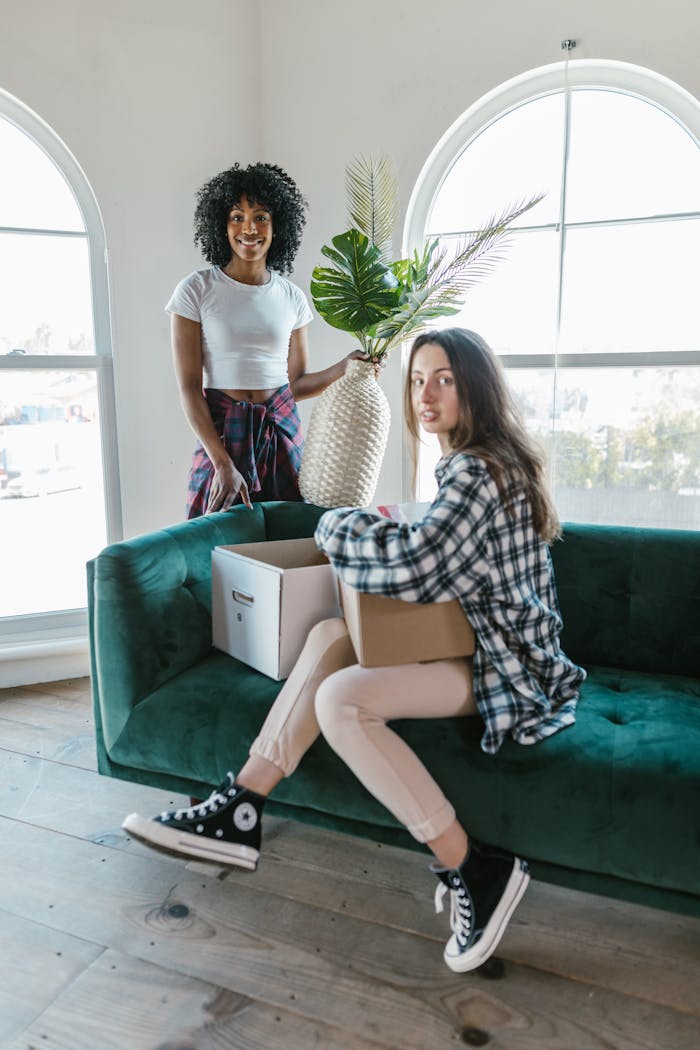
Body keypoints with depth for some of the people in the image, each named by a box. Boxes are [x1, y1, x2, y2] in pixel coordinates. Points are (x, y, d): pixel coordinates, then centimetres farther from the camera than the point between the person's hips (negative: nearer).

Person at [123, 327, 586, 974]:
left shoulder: (478, 471, -19)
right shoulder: (476, 461, 14)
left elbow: (413, 566, -30)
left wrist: (338, 524, -11)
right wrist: (385, 531, 7)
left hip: (507, 668, -10)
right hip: (481, 645, 10)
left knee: (341, 700, -27)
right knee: (331, 634, -6)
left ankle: (474, 870, -13)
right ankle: (238, 812, -7)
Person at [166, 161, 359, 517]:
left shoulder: (292, 297, 6)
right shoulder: (197, 290, -4)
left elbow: (296, 383, 11)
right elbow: (189, 388, -8)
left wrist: (343, 367, -7)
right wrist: (223, 463, -16)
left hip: (282, 430, 3)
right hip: (222, 432, -3)